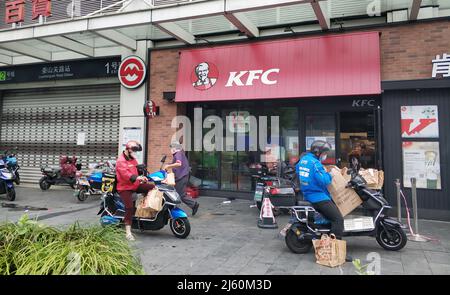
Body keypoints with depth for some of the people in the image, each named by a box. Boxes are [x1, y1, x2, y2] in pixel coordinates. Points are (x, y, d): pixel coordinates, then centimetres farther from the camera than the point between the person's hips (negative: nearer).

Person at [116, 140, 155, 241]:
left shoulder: (133, 159, 16)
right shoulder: (121, 161, -14)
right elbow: (125, 174, -28)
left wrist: (142, 177, 3)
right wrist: (137, 177, -42)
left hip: (135, 184, 8)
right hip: (125, 187, -8)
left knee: (152, 187, -8)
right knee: (129, 207, -20)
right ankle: (128, 232, -13)